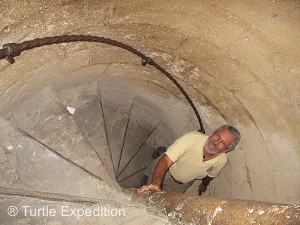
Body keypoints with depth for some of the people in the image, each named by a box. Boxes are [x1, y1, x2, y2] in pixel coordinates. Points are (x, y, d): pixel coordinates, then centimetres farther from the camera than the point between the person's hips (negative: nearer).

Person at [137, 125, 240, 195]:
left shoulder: (222, 160, -25)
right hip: (164, 172, -3)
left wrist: (204, 184, 21)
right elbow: (165, 161, -43)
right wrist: (156, 183, -58)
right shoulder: (192, 138, -39)